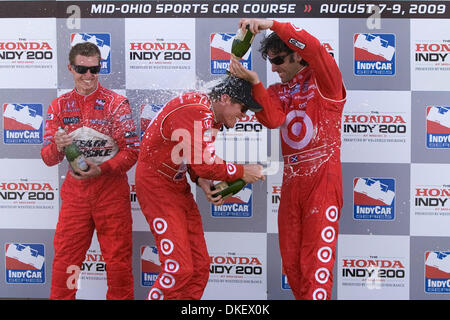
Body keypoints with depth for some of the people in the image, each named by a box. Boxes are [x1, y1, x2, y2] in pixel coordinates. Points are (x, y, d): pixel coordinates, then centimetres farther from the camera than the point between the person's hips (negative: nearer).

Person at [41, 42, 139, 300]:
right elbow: (48, 158, 3)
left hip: (111, 188, -2)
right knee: (65, 258, 3)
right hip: (75, 190, 2)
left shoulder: (117, 103, -2)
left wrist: (101, 169, -21)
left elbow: (132, 151, -7)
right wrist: (58, 146, -19)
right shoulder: (59, 106, 7)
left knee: (118, 259, 2)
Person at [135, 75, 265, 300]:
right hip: (157, 186, -10)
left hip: (178, 185, 10)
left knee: (200, 265, 8)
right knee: (179, 269, -12)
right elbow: (205, 165, -28)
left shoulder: (211, 117, 8)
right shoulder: (195, 111, -24)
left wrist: (202, 182, -6)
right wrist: (242, 172, -15)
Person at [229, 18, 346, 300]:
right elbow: (273, 119, -7)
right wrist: (254, 81, -17)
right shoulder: (276, 92, 14)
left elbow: (314, 48, -20)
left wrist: (272, 24, -21)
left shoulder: (324, 81, 0)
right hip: (291, 182, 6)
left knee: (316, 261, -7)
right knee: (290, 260, 9)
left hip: (323, 181, -6)